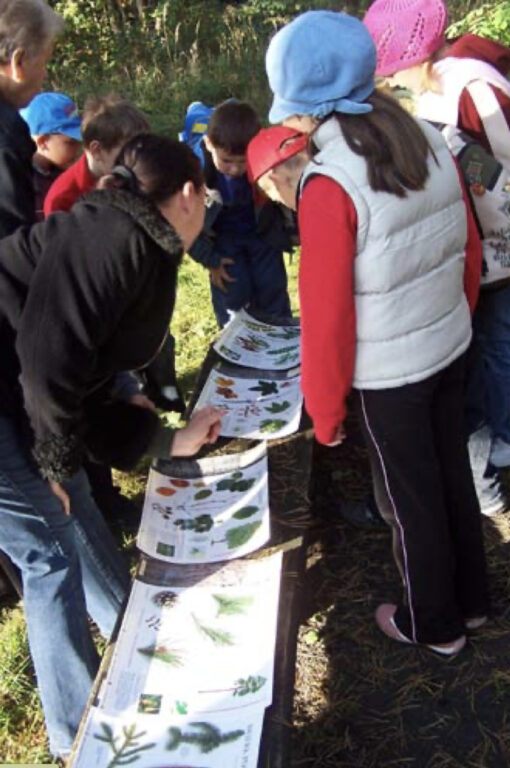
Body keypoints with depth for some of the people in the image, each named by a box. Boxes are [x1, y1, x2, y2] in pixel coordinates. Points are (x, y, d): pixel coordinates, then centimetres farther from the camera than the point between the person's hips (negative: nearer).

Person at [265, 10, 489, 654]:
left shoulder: (329, 184, -23)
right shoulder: (430, 142, -4)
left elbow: (327, 314, -19)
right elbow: (470, 251, 5)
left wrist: (324, 409, -6)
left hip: (388, 373, -6)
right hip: (450, 348, 7)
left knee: (410, 499, 14)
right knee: (452, 474, 24)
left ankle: (434, 624, 37)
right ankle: (471, 599, 46)